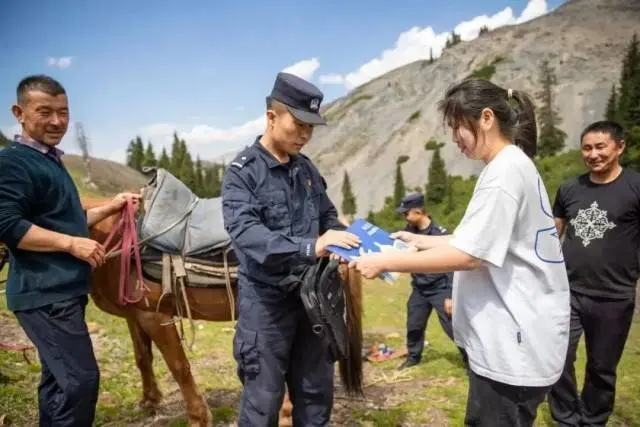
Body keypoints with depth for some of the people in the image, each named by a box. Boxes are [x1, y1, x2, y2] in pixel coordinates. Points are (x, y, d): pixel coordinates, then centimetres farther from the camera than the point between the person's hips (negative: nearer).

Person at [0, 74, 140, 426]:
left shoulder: (51, 160, 17)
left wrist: (110, 207, 17)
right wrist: (72, 244, -23)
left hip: (61, 290, 10)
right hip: (44, 293, -10)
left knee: (59, 378, 18)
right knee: (81, 377, -9)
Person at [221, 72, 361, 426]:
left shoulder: (307, 169, 6)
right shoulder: (242, 172, -13)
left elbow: (328, 217, 14)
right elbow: (245, 233, -27)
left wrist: (349, 243, -7)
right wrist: (308, 248, -39)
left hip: (310, 294, 6)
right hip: (266, 298, -5)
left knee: (316, 392, 18)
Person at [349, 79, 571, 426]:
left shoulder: (504, 170, -19)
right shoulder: (513, 166, 14)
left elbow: (467, 255, -24)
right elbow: (481, 240, 18)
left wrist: (385, 262, -20)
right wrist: (420, 241, 13)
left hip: (514, 342, -10)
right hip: (508, 336, 10)